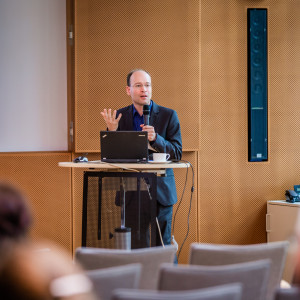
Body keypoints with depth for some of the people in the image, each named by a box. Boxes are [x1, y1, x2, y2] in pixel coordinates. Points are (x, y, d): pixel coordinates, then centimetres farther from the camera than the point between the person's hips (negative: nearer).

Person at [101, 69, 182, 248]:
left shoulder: (169, 115, 0)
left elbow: (177, 153, -5)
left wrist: (155, 138, -22)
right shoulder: (119, 116, 5)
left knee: (162, 245, 0)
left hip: (161, 192, -2)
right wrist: (112, 131, -13)